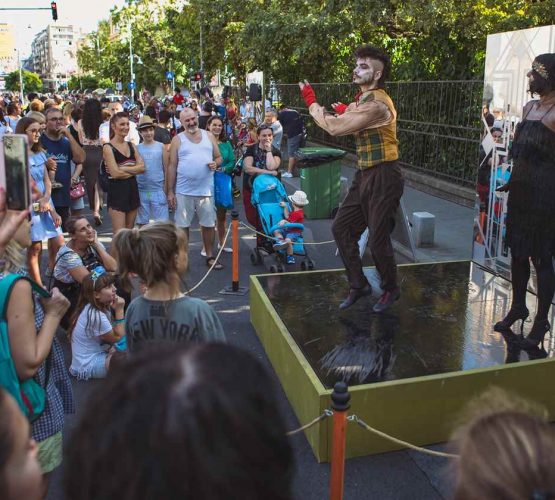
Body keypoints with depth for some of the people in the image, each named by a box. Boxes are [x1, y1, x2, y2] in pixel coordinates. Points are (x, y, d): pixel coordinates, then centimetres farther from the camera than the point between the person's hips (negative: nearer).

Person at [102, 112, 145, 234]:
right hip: (117, 191, -6)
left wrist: (123, 168, -12)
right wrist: (134, 170, -3)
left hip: (132, 189, 6)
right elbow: (115, 173, -15)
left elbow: (142, 167, -1)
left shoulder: (132, 146, 11)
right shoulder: (108, 147, -6)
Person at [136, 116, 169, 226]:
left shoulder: (161, 147, 1)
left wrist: (166, 189, -2)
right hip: (141, 191, 2)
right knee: (142, 223, 9)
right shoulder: (137, 148, 4)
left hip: (158, 190, -1)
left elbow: (166, 170, 2)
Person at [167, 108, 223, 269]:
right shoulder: (178, 140, 1)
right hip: (184, 191, -2)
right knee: (183, 225, 5)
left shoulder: (209, 136, 8)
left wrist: (216, 163, -11)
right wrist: (170, 191, -3)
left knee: (208, 224, 8)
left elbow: (219, 157, 14)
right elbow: (172, 166, 0)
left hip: (206, 189, 2)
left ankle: (210, 256, 22)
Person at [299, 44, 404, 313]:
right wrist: (344, 111, 11)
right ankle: (358, 285, 23)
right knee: (341, 227, 10)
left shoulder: (377, 104, -20)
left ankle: (391, 289, 24)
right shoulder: (362, 100, 12)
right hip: (365, 175, 10)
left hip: (383, 177, -10)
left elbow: (335, 127, -23)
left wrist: (311, 102, -11)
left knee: (378, 240, -1)